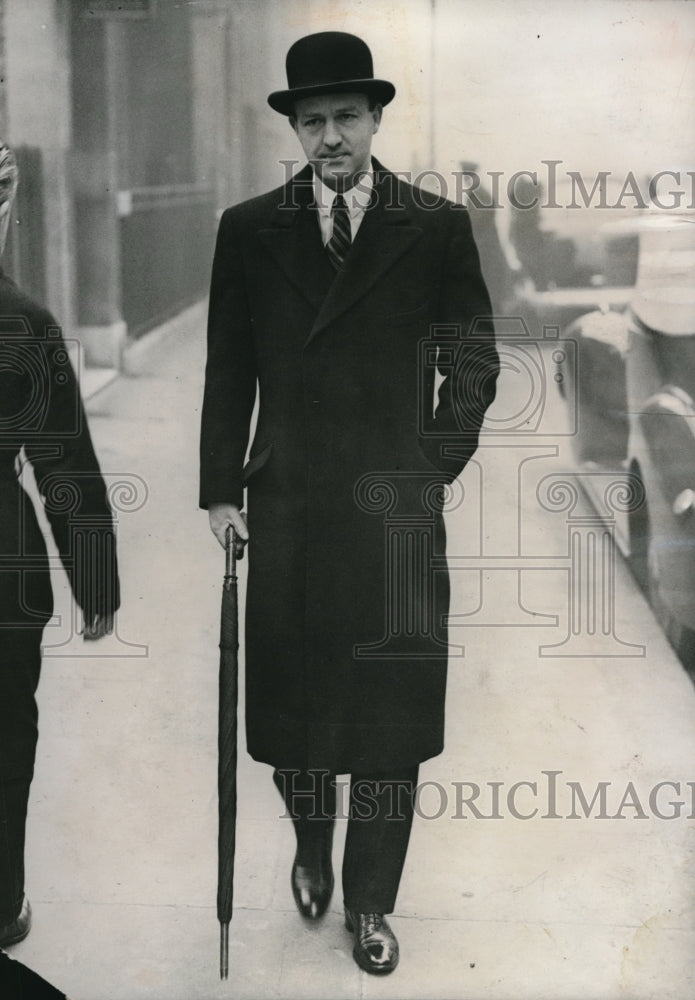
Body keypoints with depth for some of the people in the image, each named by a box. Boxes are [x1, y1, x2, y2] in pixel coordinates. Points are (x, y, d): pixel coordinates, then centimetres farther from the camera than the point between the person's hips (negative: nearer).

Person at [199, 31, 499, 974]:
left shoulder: (438, 226, 1)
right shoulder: (249, 229, 4)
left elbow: (475, 360, 7)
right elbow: (228, 371, 6)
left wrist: (437, 463, 0)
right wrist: (222, 489, 2)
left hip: (398, 507, -1)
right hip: (289, 508, 1)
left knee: (393, 708, 6)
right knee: (289, 698, 12)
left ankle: (372, 903, 23)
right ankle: (311, 853, 39)